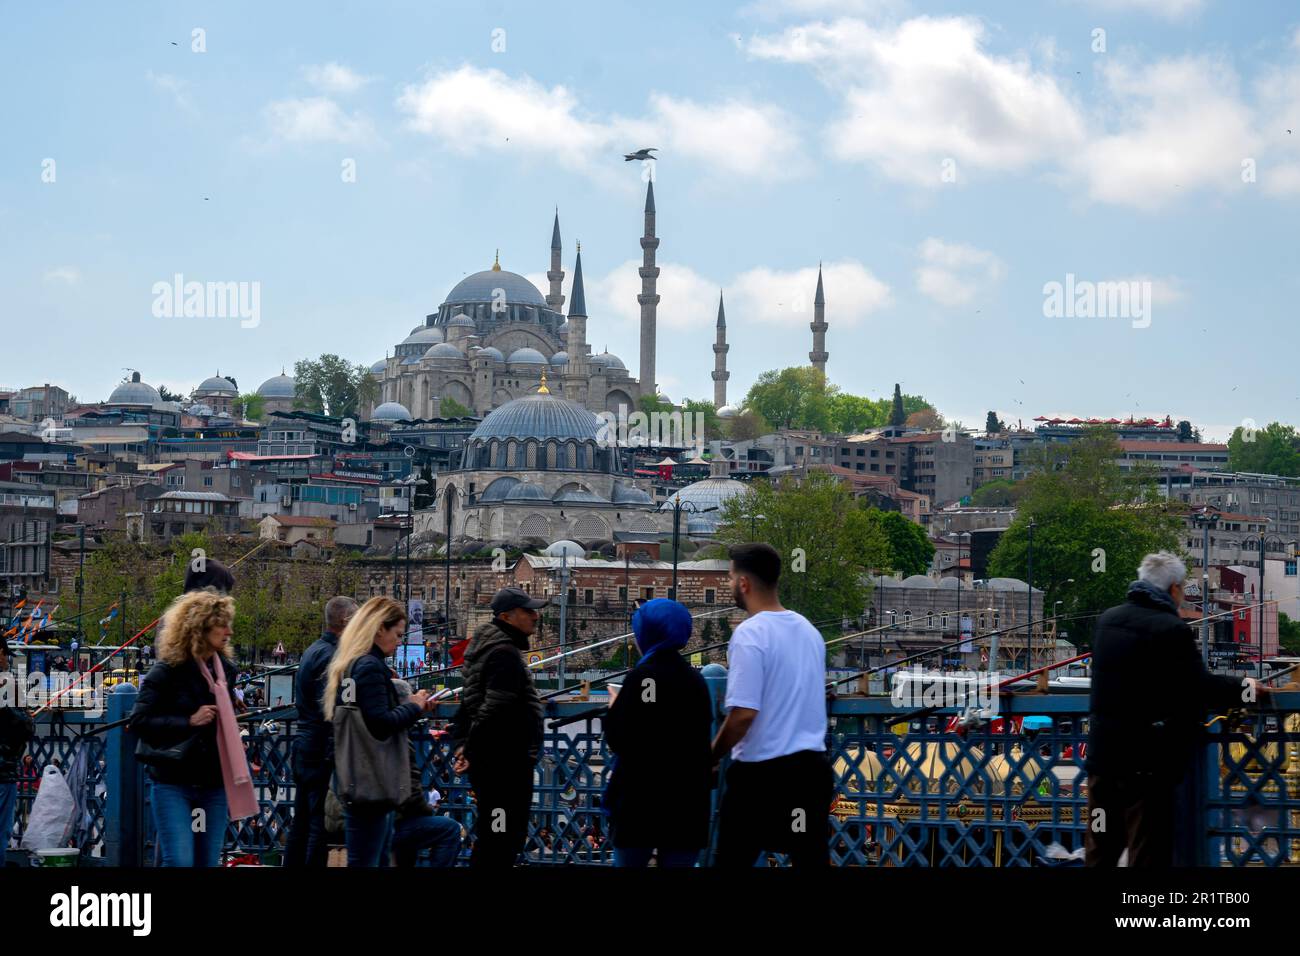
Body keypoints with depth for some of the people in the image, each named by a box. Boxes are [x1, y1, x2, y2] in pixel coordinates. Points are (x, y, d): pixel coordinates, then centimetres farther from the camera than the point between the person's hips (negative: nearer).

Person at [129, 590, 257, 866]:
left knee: (208, 861, 6)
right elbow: (139, 722, -13)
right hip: (173, 784, -6)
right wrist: (189, 721, -19)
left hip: (215, 784, 6)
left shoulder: (224, 670, 10)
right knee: (179, 861, -13)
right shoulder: (167, 672, -9)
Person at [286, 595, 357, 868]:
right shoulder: (330, 655, -16)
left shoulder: (312, 651, 15)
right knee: (321, 824, -7)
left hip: (304, 746, 10)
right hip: (323, 751, -10)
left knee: (301, 822, 14)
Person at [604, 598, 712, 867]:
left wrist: (614, 709, 6)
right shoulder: (695, 679, 9)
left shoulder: (643, 676, -11)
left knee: (628, 861, 7)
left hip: (643, 797, -5)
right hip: (688, 798, 5)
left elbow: (618, 740, -14)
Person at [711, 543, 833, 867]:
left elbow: (743, 715, -19)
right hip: (812, 767, 7)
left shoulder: (750, 634, -15)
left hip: (761, 772, -7)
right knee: (814, 859, 8)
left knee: (733, 859, 5)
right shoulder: (808, 630, 9)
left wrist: (710, 757, -6)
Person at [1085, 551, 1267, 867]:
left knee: (1100, 852, 15)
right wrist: (1245, 687, 2)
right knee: (1148, 853, 0)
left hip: (1102, 756, 7)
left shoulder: (1107, 620, 7)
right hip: (1148, 763, -7)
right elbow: (1201, 688, -16)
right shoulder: (1171, 629, -16)